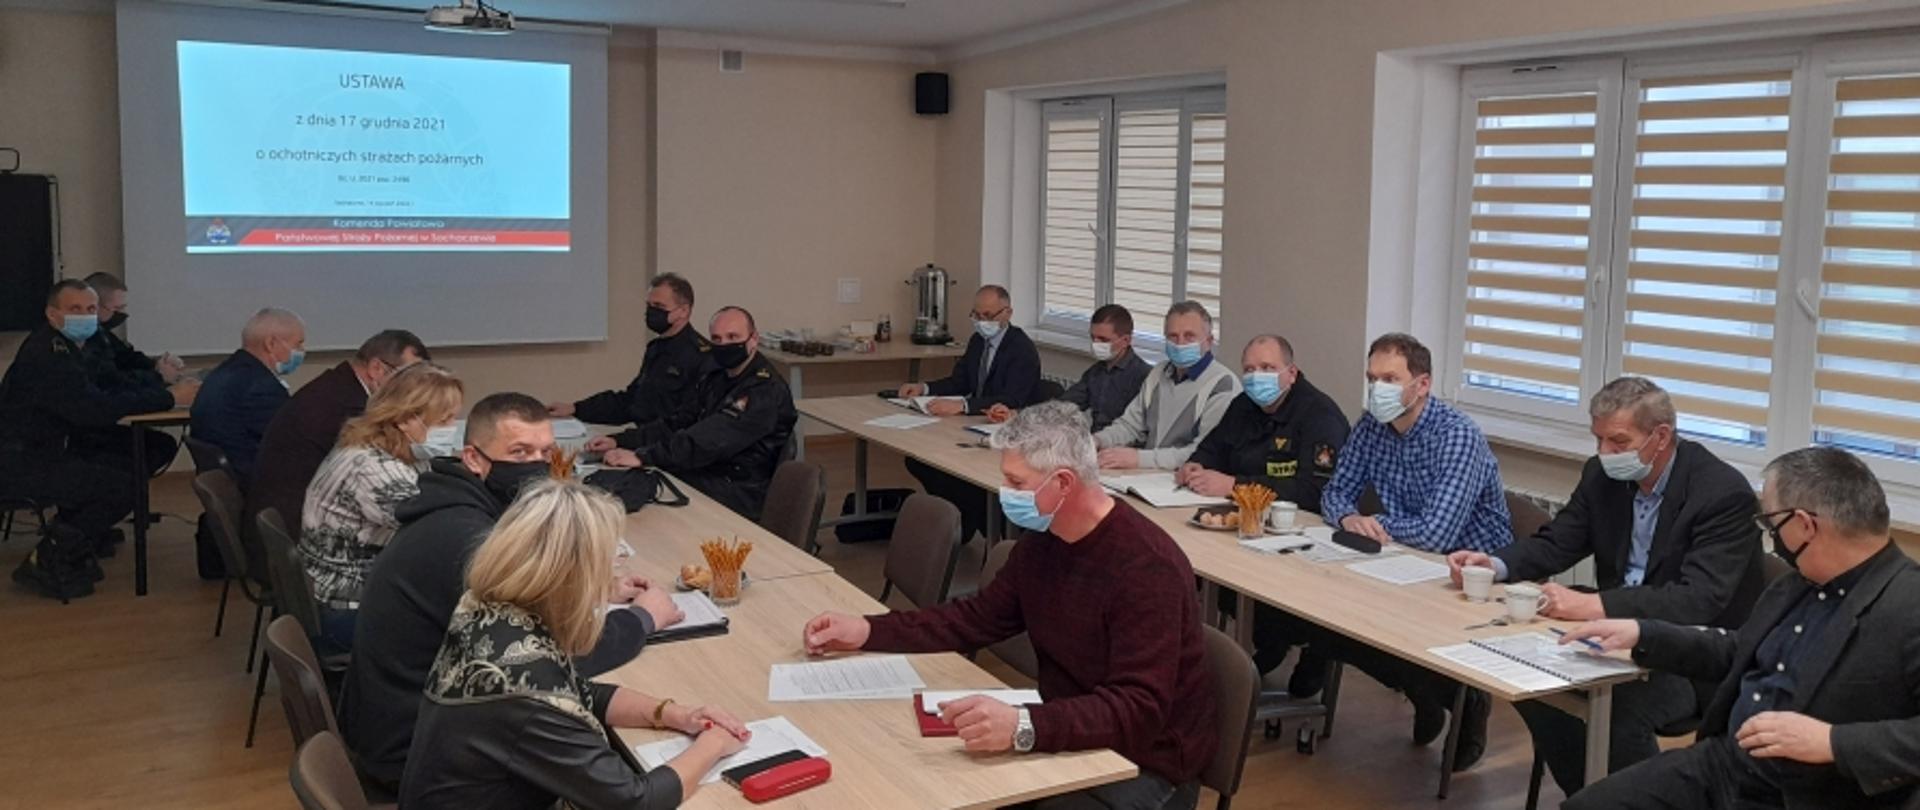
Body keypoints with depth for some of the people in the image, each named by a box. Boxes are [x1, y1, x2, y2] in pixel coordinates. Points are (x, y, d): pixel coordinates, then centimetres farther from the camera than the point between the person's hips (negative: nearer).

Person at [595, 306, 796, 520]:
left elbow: (709, 441, -25)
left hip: (737, 497, -8)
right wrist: (619, 441, -3)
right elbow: (676, 423, 11)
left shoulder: (765, 389, -17)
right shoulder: (716, 379, 14)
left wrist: (642, 456, -28)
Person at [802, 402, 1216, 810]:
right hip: (1071, 737, 8)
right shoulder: (1043, 539, 0)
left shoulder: (1146, 568, -26)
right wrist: (866, 630, 1)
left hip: (1144, 766, -7)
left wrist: (1026, 727, -46)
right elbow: (978, 619, 11)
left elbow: (1139, 710, -32)